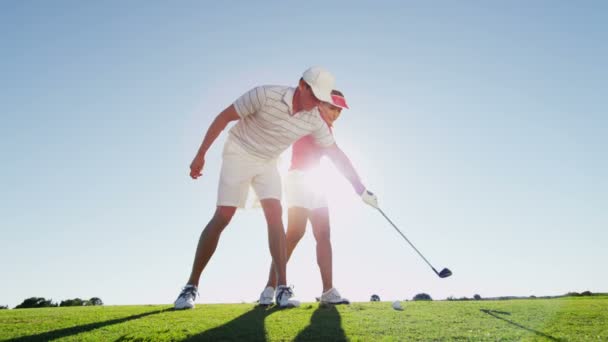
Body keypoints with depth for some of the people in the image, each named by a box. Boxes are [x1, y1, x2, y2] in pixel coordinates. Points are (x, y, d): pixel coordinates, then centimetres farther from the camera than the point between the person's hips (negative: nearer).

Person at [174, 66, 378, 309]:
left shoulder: (315, 120, -11)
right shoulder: (265, 95, -24)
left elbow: (336, 153, -1)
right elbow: (224, 117, -16)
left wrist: (361, 189, -2)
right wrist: (200, 154, -14)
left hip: (268, 162, 4)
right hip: (239, 154, -4)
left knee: (275, 215, -13)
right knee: (222, 217, -10)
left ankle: (282, 288, -10)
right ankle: (191, 286, 1)